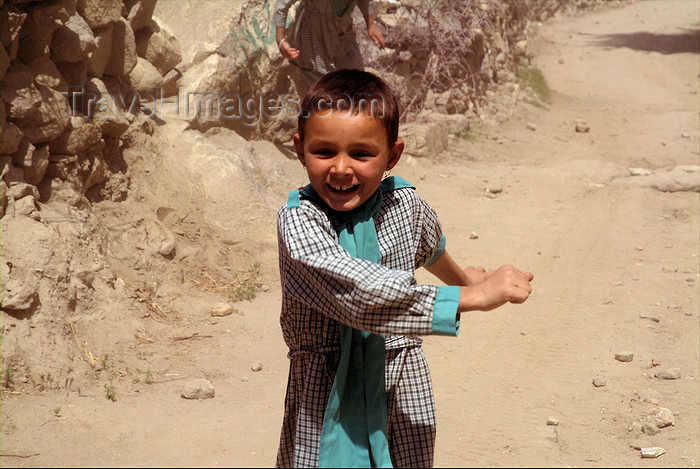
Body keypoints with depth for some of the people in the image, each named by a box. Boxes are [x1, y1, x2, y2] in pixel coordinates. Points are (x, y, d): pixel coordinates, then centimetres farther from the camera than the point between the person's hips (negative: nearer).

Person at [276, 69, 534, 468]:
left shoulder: (406, 205, -4)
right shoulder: (298, 219, -19)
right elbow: (359, 292, -33)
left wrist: (464, 277, 42)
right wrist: (472, 297, -32)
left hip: (401, 389, 4)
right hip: (326, 397, -3)